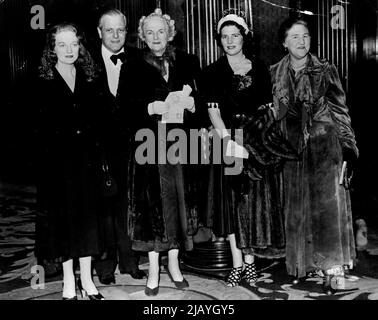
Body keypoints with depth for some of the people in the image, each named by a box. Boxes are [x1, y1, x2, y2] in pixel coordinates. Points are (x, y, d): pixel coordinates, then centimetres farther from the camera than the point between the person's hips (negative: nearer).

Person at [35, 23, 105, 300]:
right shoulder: (42, 81, -2)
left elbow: (97, 121, 8)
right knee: (63, 216, 5)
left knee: (87, 215, 7)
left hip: (87, 157, 3)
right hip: (57, 160, -3)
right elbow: (39, 126, -6)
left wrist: (99, 157, 0)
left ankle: (87, 280, 19)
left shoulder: (89, 78, 8)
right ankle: (69, 283, 18)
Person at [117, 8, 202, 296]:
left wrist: (191, 103, -13)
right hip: (148, 146, -1)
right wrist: (150, 108, -18)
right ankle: (154, 267, 13)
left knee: (178, 201, 5)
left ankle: (174, 262, 21)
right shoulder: (133, 69, 4)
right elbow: (126, 109, -3)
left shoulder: (188, 64, 9)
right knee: (152, 204, 0)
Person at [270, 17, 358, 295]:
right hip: (292, 148, 2)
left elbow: (341, 112, 1)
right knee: (297, 207, 6)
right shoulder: (275, 74, 6)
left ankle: (329, 271, 0)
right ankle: (301, 266, 18)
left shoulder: (325, 70, 1)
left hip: (325, 145, -2)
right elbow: (272, 114, 12)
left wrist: (347, 149, -6)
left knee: (328, 204, -6)